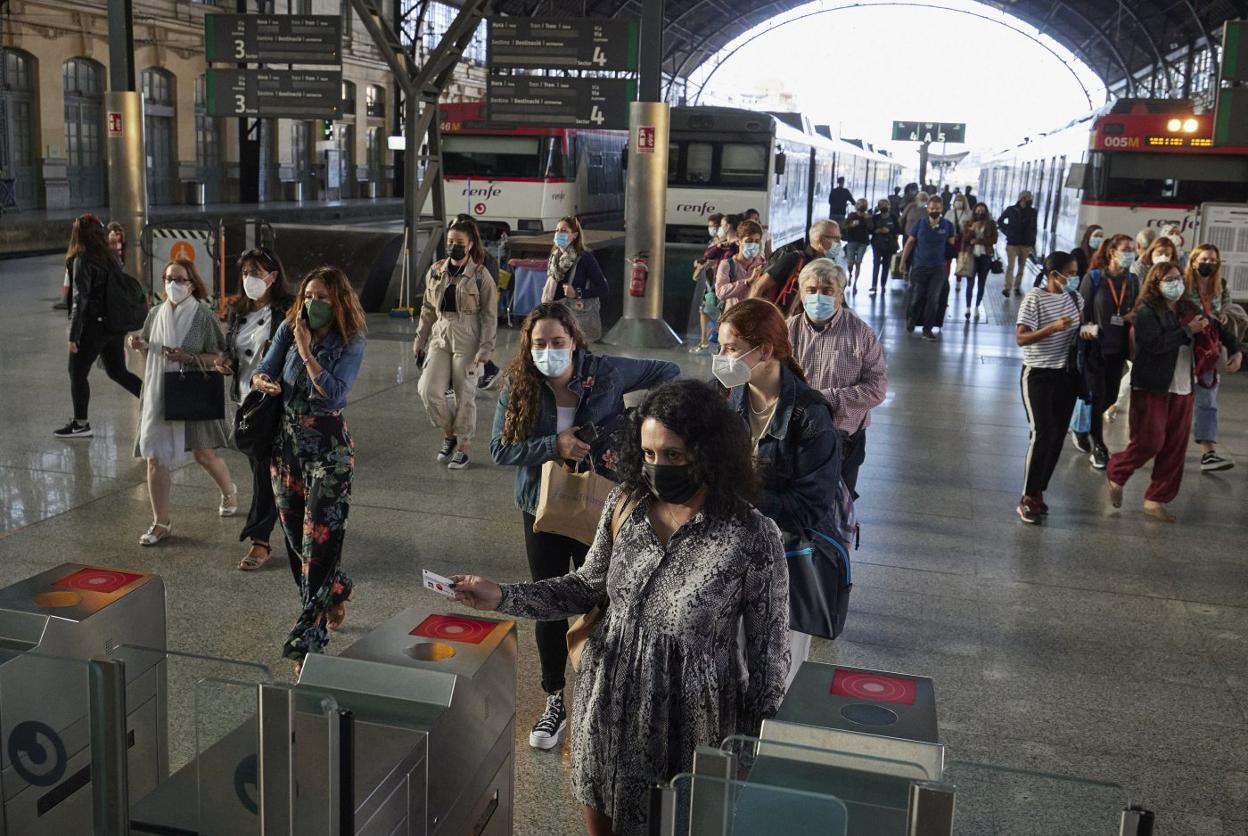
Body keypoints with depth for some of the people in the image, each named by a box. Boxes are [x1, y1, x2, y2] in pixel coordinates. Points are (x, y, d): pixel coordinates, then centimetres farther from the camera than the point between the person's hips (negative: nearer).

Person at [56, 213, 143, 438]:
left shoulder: (82, 261, -13)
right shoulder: (112, 258, 7)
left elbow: (80, 300, -15)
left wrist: (73, 335, -13)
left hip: (94, 326, -7)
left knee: (77, 374, 6)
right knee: (117, 372, 18)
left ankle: (81, 424, 10)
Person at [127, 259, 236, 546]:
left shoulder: (203, 315, -7)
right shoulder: (156, 314, 6)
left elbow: (218, 358, -7)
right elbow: (151, 354, 16)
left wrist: (188, 357, -22)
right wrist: (139, 345, -5)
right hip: (159, 393, 4)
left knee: (204, 454, 4)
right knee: (155, 457, -1)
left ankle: (229, 492, 37)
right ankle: (161, 522, 9)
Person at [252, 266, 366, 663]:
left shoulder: (350, 344, -10)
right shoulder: (288, 329, 2)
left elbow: (334, 394, -21)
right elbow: (262, 372, 1)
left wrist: (306, 350, -24)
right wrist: (264, 382, -22)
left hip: (328, 448, -5)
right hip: (287, 441, 5)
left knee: (318, 539, -5)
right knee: (295, 533, 14)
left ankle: (307, 640, 0)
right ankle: (336, 591, 38)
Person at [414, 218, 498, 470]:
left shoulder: (480, 276, -6)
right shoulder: (436, 272, 7)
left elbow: (489, 316, -6)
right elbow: (427, 309, 14)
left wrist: (484, 350, -13)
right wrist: (420, 343, 13)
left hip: (467, 340, -4)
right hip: (440, 337, 4)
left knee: (465, 395, 2)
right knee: (428, 390, -8)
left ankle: (462, 450, 16)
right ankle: (448, 435, 16)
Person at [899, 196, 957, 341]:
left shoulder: (947, 226, -2)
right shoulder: (920, 224, -3)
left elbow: (952, 243, 6)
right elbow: (910, 242, 3)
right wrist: (903, 261, 2)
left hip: (939, 268, 0)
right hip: (920, 266, 0)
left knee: (934, 299, -2)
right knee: (918, 297, 6)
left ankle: (928, 329, 8)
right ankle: (911, 320, 33)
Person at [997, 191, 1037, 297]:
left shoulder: (1032, 212, 2)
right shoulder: (1011, 210, -3)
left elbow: (1034, 228, 7)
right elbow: (1000, 221, 11)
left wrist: (1033, 244, 6)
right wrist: (1007, 230, 0)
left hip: (1026, 244, 2)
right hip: (1012, 243, -2)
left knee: (1021, 267, 7)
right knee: (1010, 266, -8)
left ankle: (1017, 287, 16)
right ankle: (1007, 288, -7)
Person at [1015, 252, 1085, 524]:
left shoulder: (1074, 297, 6)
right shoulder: (1034, 298, -13)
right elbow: (1021, 338, -19)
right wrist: (1053, 327, -31)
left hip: (1067, 374, 7)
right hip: (1039, 375, -7)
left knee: (1058, 435, 8)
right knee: (1042, 434, -10)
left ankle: (1038, 492, 20)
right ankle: (1028, 498, -1)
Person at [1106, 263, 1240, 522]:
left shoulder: (1189, 311, 10)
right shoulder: (1146, 313, -9)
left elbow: (1218, 328, 22)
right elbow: (1155, 344, -23)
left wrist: (1235, 350, 7)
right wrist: (1188, 331, -19)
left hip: (1182, 390, 6)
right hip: (1152, 389, -6)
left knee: (1175, 448, 5)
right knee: (1149, 443, -7)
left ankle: (1156, 500, 14)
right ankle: (1116, 474, 20)